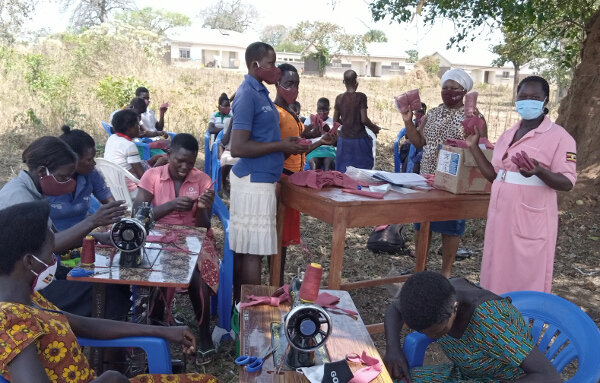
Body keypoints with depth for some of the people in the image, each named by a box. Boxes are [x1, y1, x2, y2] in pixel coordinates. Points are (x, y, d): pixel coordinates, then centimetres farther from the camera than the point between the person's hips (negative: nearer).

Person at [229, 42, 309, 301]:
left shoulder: (259, 92, 15)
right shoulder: (248, 95, -14)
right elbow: (237, 148, -21)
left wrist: (288, 146, 9)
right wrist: (280, 146, -14)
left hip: (259, 179, 9)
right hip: (254, 182, -9)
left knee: (243, 249, 14)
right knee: (253, 251, -3)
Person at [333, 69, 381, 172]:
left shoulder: (339, 98, 1)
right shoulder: (361, 97, -10)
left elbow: (335, 120, 5)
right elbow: (364, 119, -14)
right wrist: (374, 128, 4)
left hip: (344, 139, 4)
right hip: (359, 138, -3)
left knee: (343, 171, 10)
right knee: (362, 168, 9)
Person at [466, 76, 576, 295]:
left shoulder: (559, 136, -7)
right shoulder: (507, 135, 13)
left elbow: (567, 183, -14)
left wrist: (539, 171, -34)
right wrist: (474, 147, 8)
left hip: (531, 218, -6)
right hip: (501, 215, 6)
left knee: (527, 276, 1)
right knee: (498, 271, 14)